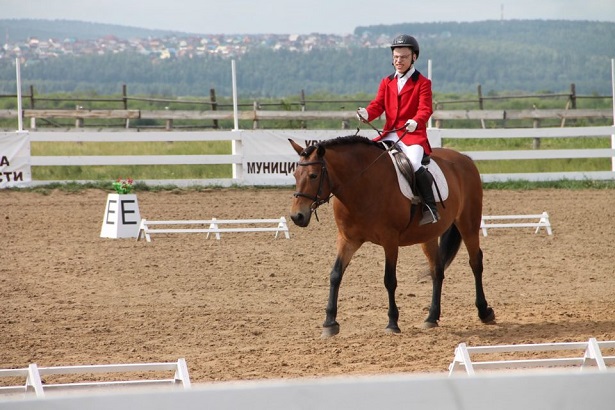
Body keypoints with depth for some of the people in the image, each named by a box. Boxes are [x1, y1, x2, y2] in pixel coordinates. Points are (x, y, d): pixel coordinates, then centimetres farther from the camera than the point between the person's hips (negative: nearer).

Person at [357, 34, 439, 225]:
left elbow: (425, 109, -10)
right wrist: (366, 113, -18)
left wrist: (415, 121, -33)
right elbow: (378, 104, 6)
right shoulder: (387, 82, 18)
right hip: (390, 134, 5)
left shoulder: (422, 83, 3)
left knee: (413, 163, -33)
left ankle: (430, 206, -20)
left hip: (414, 134, -5)